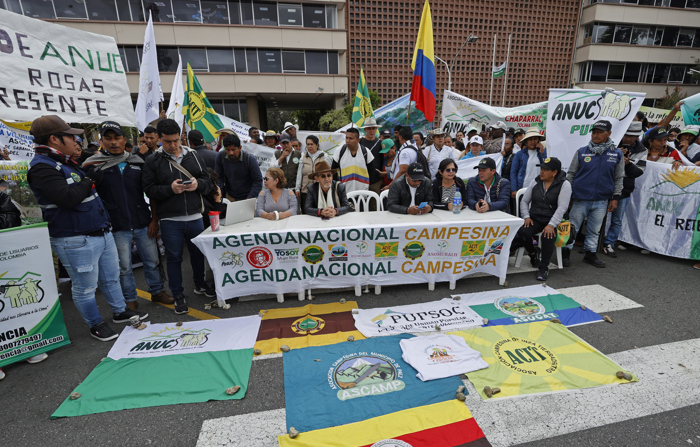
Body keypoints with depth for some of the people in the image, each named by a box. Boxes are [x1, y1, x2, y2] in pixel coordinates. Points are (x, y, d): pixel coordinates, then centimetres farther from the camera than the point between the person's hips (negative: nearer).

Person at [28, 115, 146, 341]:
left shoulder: (66, 163, 15)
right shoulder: (42, 167, -16)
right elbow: (68, 197, -27)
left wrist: (91, 173, 7)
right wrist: (88, 181, -12)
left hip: (102, 233, 9)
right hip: (76, 241, -9)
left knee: (111, 278, 19)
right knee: (85, 288, 7)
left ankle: (120, 311, 35)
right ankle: (96, 324, 23)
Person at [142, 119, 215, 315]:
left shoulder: (193, 156, 6)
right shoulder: (153, 161, -1)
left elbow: (208, 182, 5)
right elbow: (149, 189, -5)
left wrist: (198, 184, -16)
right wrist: (170, 189, -21)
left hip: (195, 217, 2)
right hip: (170, 220, -2)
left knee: (198, 253, 17)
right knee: (174, 258, 9)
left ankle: (200, 285, 39)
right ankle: (178, 296, 23)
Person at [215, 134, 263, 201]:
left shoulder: (250, 159, -17)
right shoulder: (220, 156, -8)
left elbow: (258, 181, -14)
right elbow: (218, 177, 0)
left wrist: (249, 199, -20)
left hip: (246, 197, -3)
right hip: (229, 197, 3)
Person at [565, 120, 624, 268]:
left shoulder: (617, 154, 5)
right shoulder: (581, 152, 0)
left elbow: (619, 178, 10)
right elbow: (570, 174, 4)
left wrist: (615, 198, 4)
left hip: (601, 201, 2)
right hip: (580, 200, -2)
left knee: (594, 230, 12)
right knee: (572, 228, 3)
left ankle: (590, 254, 25)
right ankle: (565, 253, 15)